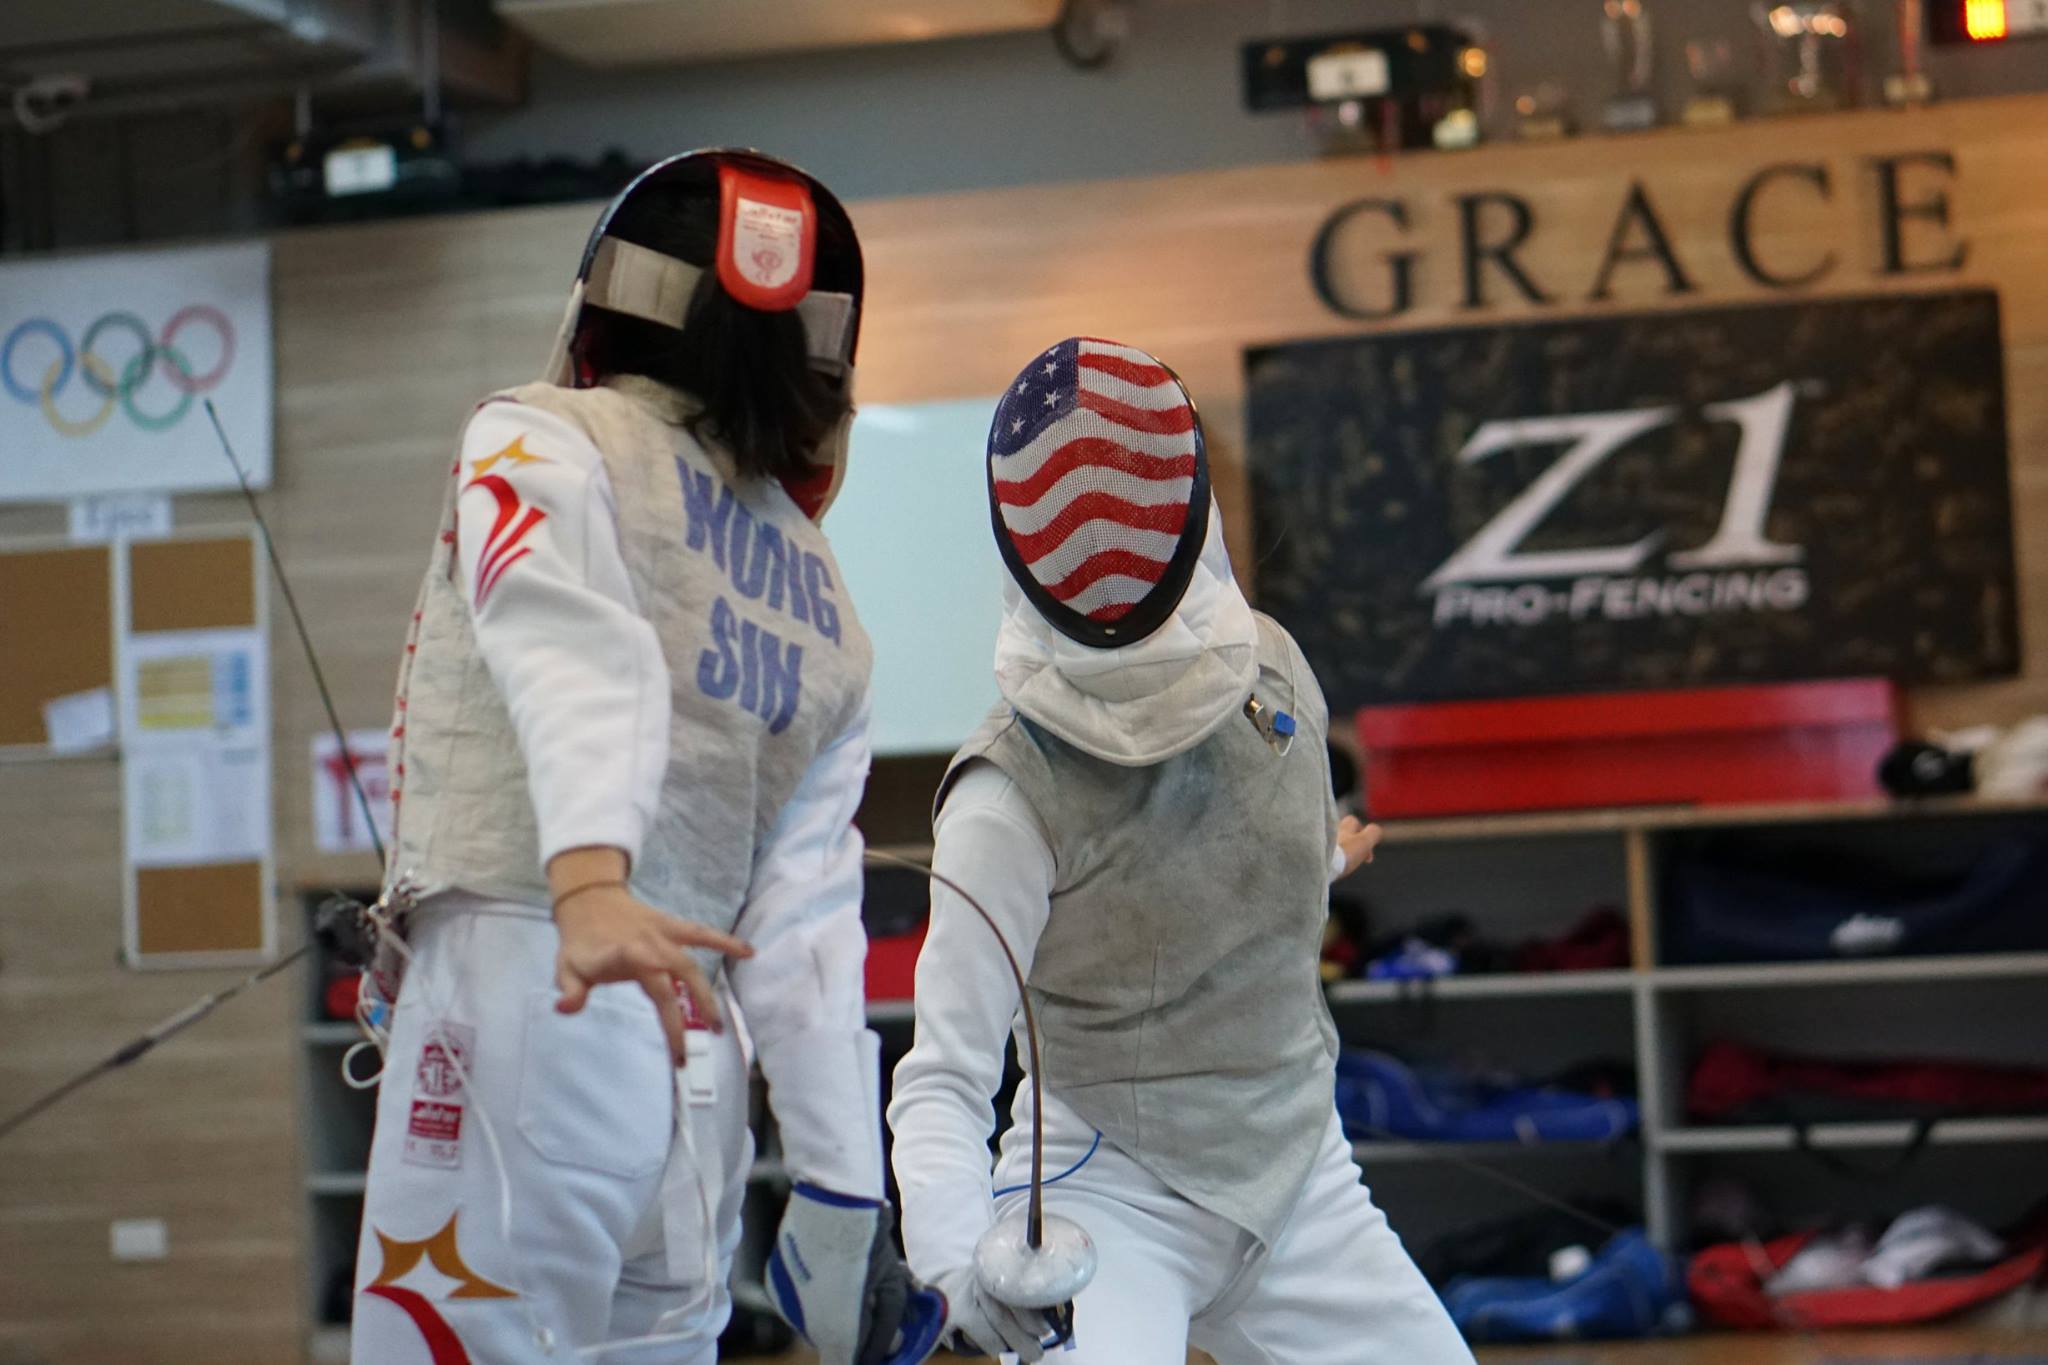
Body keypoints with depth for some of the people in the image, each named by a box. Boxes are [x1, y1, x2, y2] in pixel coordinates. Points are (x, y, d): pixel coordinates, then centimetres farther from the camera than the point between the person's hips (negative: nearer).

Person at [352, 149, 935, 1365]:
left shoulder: (542, 443, 4)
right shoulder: (826, 610, 20)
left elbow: (577, 668, -18)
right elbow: (806, 924, 12)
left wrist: (587, 884, -35)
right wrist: (846, 1193, 8)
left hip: (526, 998, -6)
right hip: (695, 1061, 6)